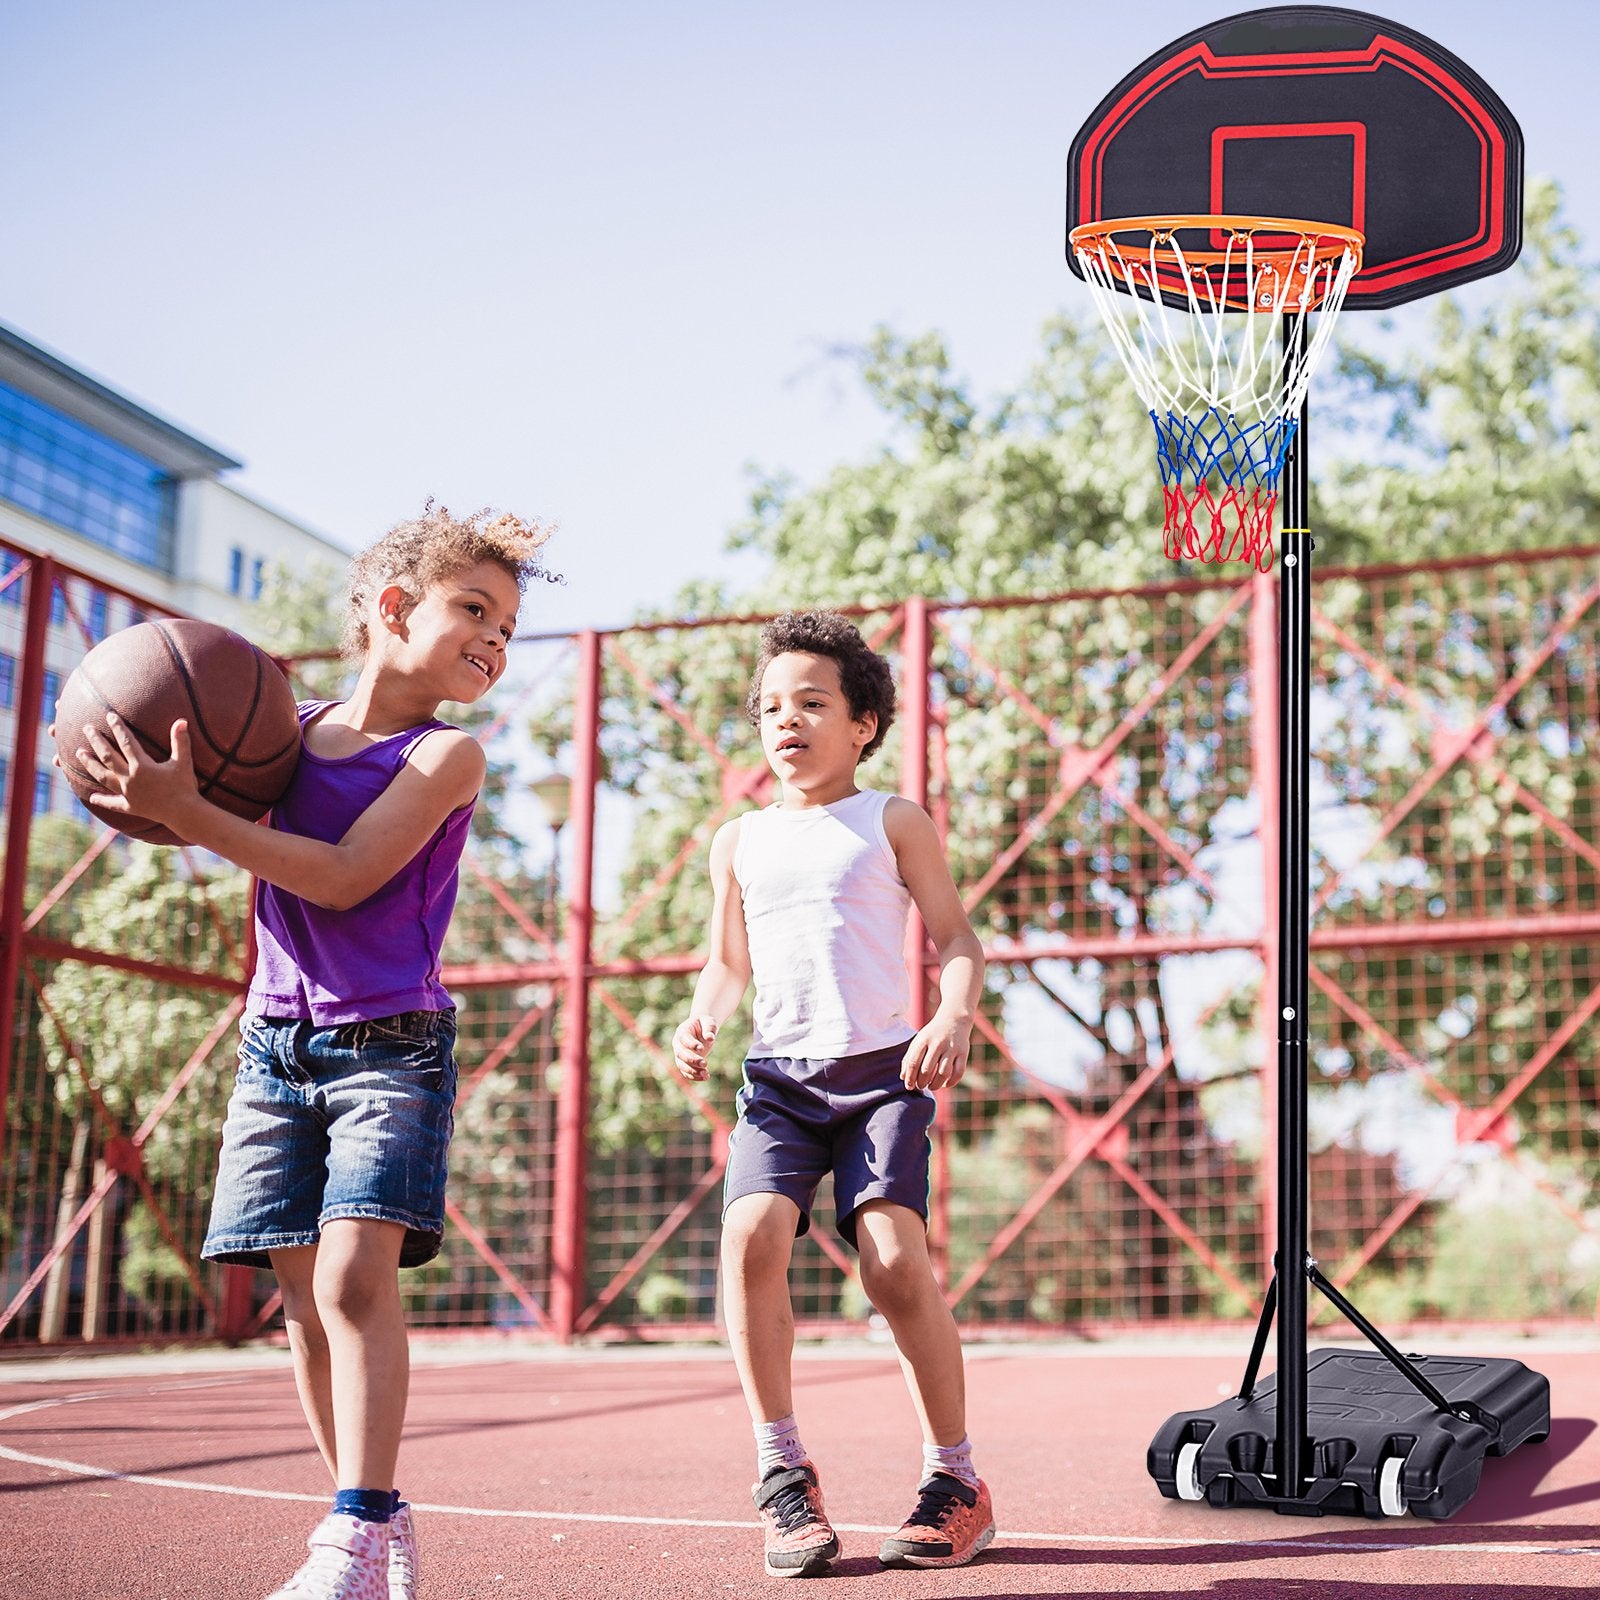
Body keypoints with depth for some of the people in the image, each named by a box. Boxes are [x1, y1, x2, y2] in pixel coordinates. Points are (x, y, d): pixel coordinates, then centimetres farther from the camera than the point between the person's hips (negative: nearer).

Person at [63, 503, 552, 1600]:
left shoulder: (446, 754, -6)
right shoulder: (287, 733, 6)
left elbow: (344, 876, -17)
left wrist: (188, 812, -21)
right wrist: (162, 790, 0)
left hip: (389, 1046, -4)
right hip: (276, 1045, 5)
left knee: (356, 1274, -18)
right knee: (306, 1298, 4)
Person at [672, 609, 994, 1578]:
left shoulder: (893, 823, 7)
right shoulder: (740, 841, 17)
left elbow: (956, 934, 4)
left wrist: (955, 1016, -15)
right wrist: (702, 1018, 3)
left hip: (882, 1069, -3)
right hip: (780, 1075, 3)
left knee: (896, 1257, -19)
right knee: (752, 1233, -22)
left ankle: (956, 1480, -1)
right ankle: (783, 1472, -9)